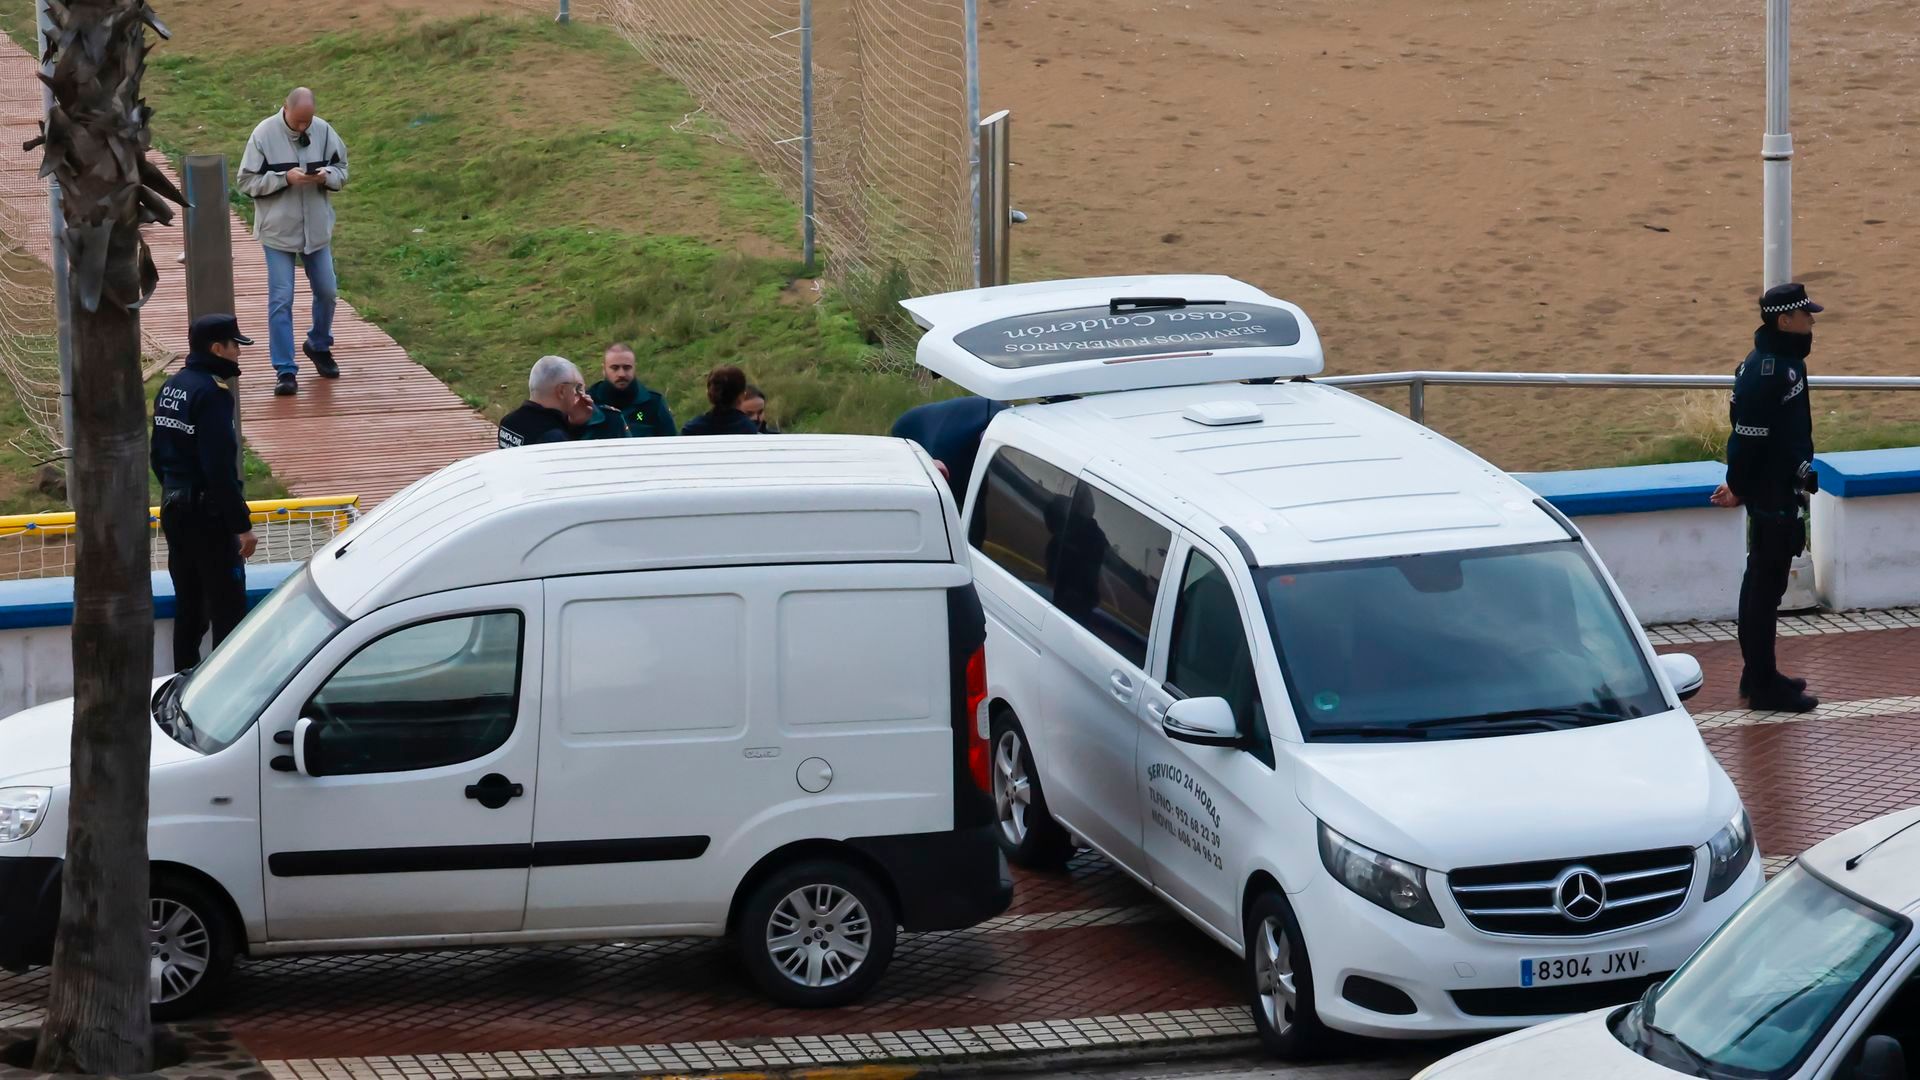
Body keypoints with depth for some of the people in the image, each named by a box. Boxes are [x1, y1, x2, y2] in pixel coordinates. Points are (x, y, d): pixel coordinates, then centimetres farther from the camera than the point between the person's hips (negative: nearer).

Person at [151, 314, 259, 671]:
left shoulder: (170, 387, 9)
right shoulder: (212, 393, -18)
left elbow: (158, 456, 17)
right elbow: (220, 467, -23)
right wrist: (242, 524, -20)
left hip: (174, 510, 9)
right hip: (208, 513, -9)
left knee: (188, 604, 17)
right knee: (227, 608, -4)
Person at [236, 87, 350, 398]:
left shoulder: (323, 131, -3)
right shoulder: (264, 135, -13)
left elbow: (342, 171, 6)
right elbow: (248, 182, -10)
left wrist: (327, 176, -17)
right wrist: (285, 178, -23)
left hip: (317, 229, 4)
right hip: (279, 231, -4)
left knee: (327, 291, 15)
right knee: (281, 301, -5)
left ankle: (319, 346, 41)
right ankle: (285, 370, -1)